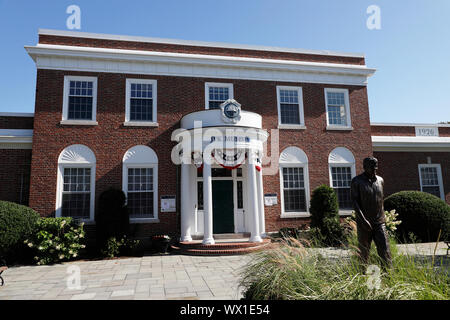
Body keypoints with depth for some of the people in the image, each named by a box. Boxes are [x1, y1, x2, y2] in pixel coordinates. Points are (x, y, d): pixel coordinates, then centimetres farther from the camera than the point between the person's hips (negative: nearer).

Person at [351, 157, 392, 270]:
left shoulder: (380, 180, 10)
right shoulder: (357, 181, -4)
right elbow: (354, 201, -10)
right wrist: (363, 220, -18)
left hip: (379, 223, 3)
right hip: (364, 224, -3)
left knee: (385, 249, -5)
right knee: (363, 252, 5)